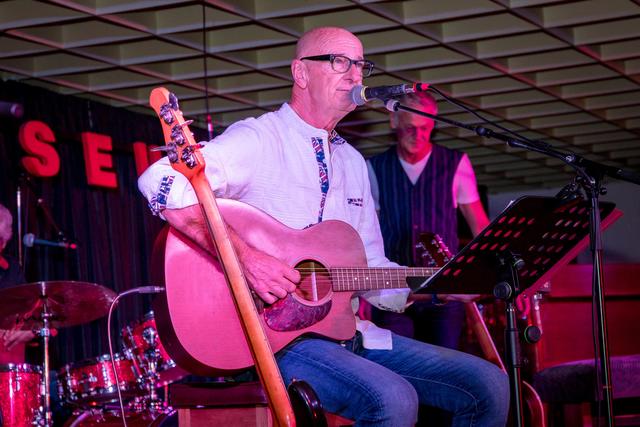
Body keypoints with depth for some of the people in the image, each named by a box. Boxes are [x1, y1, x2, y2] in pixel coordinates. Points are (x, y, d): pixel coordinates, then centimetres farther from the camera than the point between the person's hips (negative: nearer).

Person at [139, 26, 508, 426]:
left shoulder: (352, 163, 18)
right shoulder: (258, 139, -8)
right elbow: (160, 181, -25)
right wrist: (243, 256, -30)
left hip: (349, 330, 8)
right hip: (273, 333, -8)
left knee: (489, 385, -2)